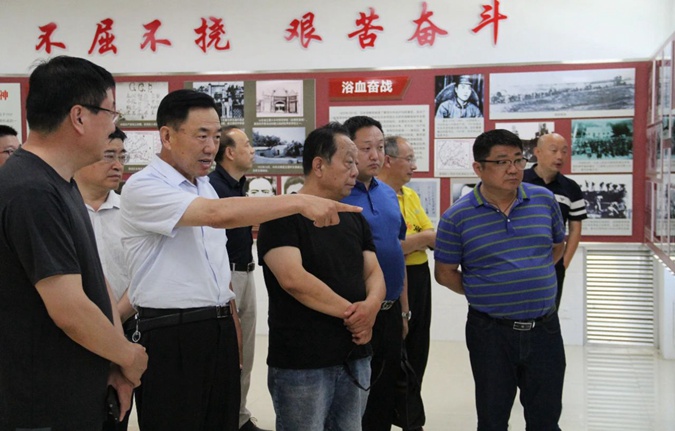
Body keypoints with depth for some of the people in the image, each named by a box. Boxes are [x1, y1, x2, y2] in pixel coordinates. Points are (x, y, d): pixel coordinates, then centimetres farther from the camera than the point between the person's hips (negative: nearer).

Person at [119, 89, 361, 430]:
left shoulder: (205, 187, 13)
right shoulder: (143, 188, -14)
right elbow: (220, 214, -29)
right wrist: (300, 201, -29)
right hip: (170, 338, -7)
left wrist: (233, 332, 16)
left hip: (219, 334, 8)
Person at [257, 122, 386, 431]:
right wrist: (350, 311, -14)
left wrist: (371, 305, -14)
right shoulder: (284, 215, -10)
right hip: (301, 364, -7)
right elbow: (293, 279, -21)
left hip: (355, 357, 7)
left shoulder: (354, 218, 13)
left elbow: (374, 273, 9)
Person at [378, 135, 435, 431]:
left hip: (420, 277, 8)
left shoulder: (411, 195, 12)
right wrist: (421, 238, -13)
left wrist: (415, 239, -15)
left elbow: (433, 237, 7)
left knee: (417, 350, 17)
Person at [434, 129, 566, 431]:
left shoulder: (545, 200, 0)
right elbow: (445, 273, -1)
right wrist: (484, 294, -2)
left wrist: (531, 278, 8)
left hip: (544, 327, 3)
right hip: (490, 333, -2)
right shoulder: (456, 218, -9)